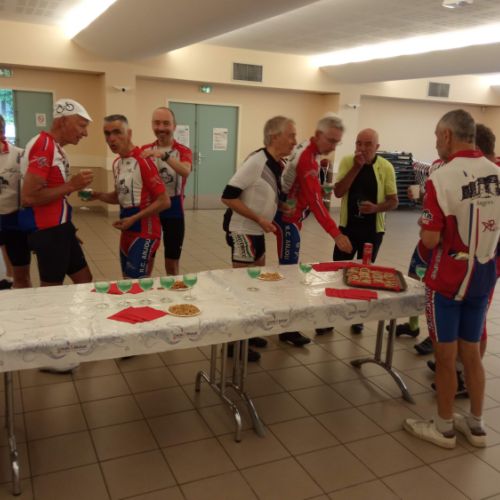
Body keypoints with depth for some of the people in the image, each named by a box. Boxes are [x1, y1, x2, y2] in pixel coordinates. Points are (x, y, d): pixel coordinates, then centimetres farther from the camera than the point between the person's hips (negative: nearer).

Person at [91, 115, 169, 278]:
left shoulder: (143, 161, -17)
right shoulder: (116, 163, 9)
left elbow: (164, 202, -18)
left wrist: (134, 219, -19)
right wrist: (99, 196, 3)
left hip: (145, 233, -8)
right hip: (127, 232, 8)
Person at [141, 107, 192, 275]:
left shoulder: (183, 151, -5)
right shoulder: (145, 150, 4)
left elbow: (185, 171, -29)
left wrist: (164, 155, -42)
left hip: (173, 211, -2)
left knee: (172, 263, 8)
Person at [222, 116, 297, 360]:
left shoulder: (277, 165, 5)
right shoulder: (256, 161, -21)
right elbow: (228, 197, -23)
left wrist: (281, 207, 2)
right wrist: (260, 219, -22)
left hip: (256, 232, 9)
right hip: (243, 232, -9)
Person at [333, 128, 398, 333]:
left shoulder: (386, 167, -6)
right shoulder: (347, 161, -3)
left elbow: (393, 201, -3)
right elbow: (338, 192, -14)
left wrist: (376, 207, -23)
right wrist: (356, 167, -19)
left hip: (373, 229, -1)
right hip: (348, 226, 1)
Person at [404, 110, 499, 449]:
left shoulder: (441, 178, -19)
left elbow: (430, 240, -20)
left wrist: (426, 226, 0)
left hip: (448, 280, -6)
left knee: (446, 357, 8)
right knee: (472, 353, 19)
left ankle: (444, 428, 24)